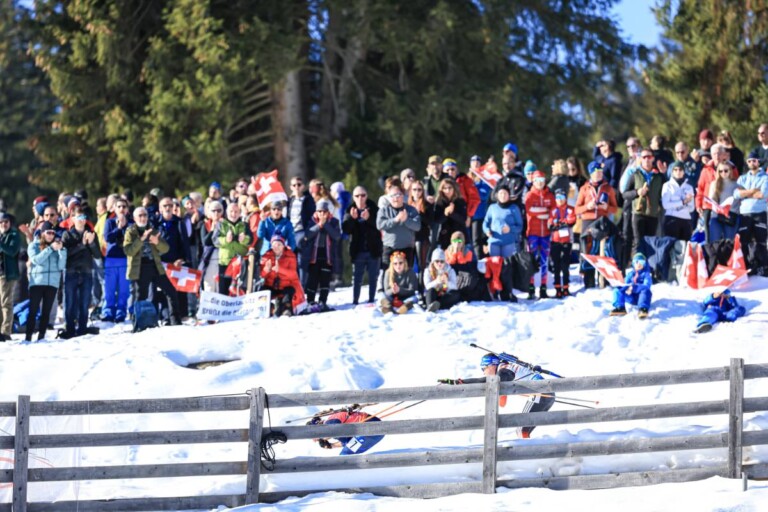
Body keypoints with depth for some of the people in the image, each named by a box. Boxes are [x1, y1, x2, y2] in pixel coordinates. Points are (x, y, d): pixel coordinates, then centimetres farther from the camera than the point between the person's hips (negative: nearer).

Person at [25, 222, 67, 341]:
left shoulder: (56, 246, 10)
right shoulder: (34, 245, 5)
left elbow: (61, 266, 2)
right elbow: (37, 260, -12)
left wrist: (61, 250, -11)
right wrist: (50, 249, -16)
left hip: (52, 283, 2)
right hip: (37, 282, -2)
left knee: (46, 311, 3)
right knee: (33, 310, -5)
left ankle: (41, 336, 6)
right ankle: (28, 337, -6)